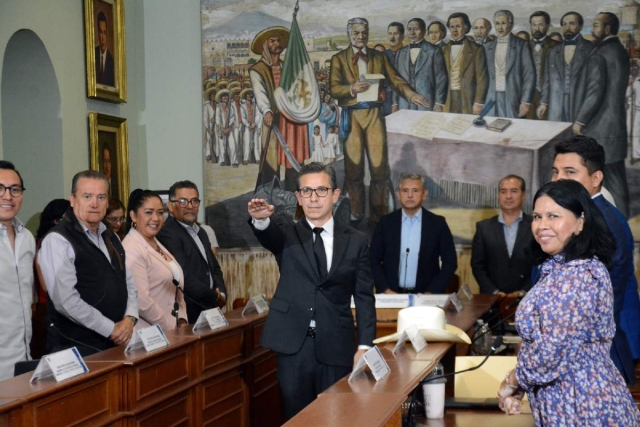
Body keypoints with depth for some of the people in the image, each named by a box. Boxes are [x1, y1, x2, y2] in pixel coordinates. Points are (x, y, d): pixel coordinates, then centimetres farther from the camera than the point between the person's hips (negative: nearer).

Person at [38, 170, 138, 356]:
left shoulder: (111, 238, 13)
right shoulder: (57, 241, -12)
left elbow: (129, 283, 14)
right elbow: (66, 300, -20)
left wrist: (130, 319, -5)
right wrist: (110, 328, -16)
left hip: (116, 342, 7)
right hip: (77, 348, -7)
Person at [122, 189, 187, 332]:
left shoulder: (157, 245, 13)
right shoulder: (132, 250, -14)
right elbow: (141, 301, -21)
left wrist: (182, 321, 3)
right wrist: (172, 327, -12)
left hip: (173, 328, 7)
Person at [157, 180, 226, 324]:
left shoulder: (200, 232, 16)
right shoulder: (167, 234, -15)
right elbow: (184, 277, -21)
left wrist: (222, 294, 0)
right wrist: (215, 298, -9)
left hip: (209, 310, 8)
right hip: (188, 314, -8)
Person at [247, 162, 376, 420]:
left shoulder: (355, 241, 6)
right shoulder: (287, 233, 5)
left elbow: (364, 297, 5)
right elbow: (269, 232, -19)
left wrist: (364, 345, -3)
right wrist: (260, 219, -43)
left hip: (336, 347, 0)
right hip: (293, 345, 0)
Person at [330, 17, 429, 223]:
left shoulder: (379, 57, 12)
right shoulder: (338, 58, 4)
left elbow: (395, 80, 5)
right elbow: (334, 89, -6)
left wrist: (411, 94, -13)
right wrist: (352, 88, -25)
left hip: (373, 114, 2)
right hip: (351, 116, -1)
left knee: (379, 165, 0)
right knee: (353, 166, 4)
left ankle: (379, 215, 10)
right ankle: (356, 216, 15)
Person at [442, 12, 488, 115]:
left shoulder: (476, 50, 1)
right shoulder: (444, 50, 12)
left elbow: (482, 78, -2)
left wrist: (479, 103, -8)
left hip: (468, 100, -3)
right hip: (447, 100, 3)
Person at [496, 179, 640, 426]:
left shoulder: (577, 276, -22)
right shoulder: (563, 269, 10)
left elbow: (551, 353, -25)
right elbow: (542, 341, 15)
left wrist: (511, 383, -9)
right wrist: (519, 386, 4)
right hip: (577, 406, 9)